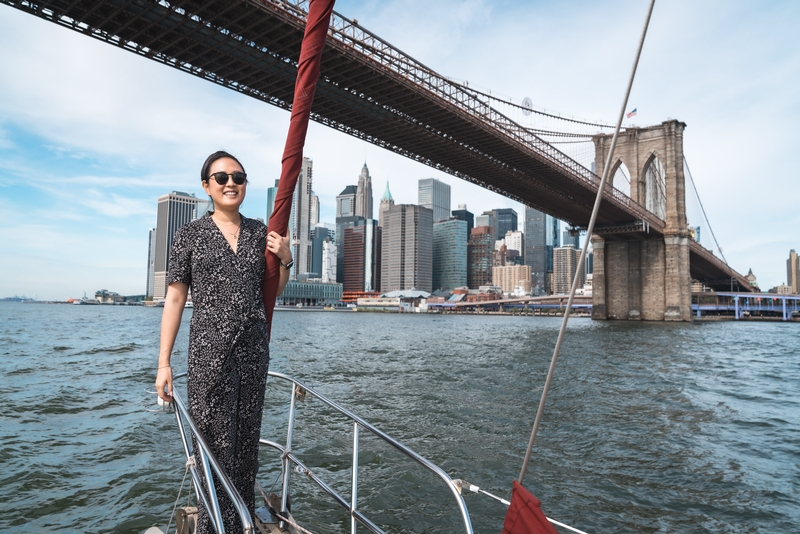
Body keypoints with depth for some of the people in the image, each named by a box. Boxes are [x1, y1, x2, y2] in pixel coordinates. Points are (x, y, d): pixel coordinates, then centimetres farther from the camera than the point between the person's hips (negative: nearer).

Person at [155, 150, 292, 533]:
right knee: (215, 443, -2)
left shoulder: (260, 232, 10)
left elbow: (274, 291, 19)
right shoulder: (190, 235, 1)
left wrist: (286, 260, -1)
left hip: (254, 348, 4)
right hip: (210, 348, -3)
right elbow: (175, 298, -1)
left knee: (247, 440, 11)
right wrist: (164, 363, -5)